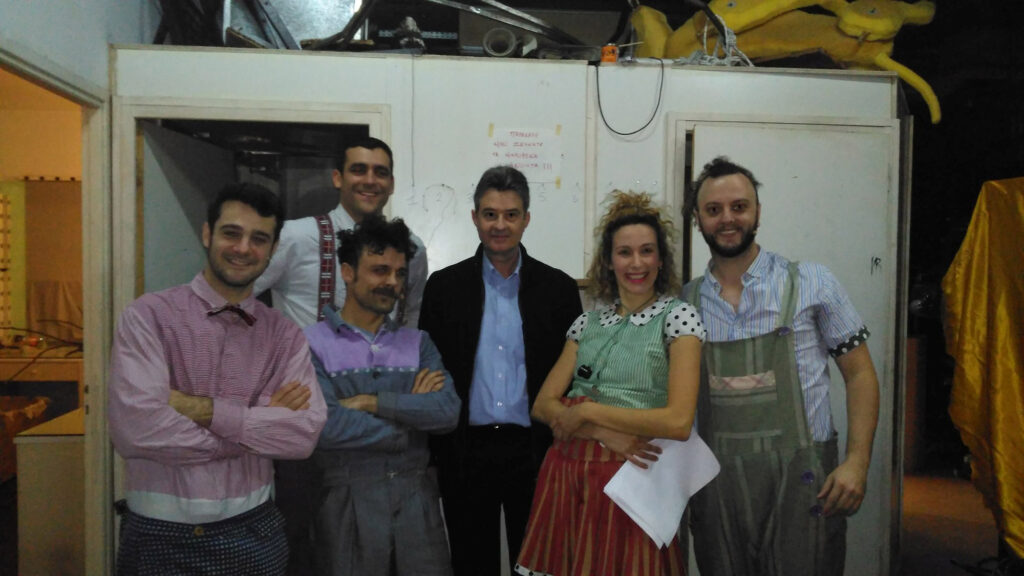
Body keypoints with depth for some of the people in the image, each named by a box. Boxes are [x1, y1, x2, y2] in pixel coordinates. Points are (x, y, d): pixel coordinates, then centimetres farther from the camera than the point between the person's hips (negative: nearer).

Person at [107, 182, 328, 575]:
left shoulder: (286, 336, 1)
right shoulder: (148, 316, -7)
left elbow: (305, 433, -11)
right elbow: (135, 429, -19)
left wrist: (205, 409, -18)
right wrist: (259, 426, -13)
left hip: (252, 532, 3)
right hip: (159, 534, -2)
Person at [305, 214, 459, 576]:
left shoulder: (418, 343, 8)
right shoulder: (313, 343, -4)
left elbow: (448, 411, -6)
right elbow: (326, 426, -17)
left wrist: (372, 402, -14)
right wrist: (412, 415, -7)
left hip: (417, 496, 3)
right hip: (349, 499, -3)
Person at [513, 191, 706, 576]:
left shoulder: (677, 316, -6)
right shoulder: (588, 323, 8)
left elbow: (679, 422, -18)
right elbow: (543, 405, 2)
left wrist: (588, 412, -12)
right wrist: (605, 433, -15)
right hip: (567, 472, 4)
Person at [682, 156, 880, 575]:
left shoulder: (811, 283, -2)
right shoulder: (685, 301, 4)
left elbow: (859, 373, 1)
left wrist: (856, 462, -9)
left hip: (799, 477, -2)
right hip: (717, 479, 2)